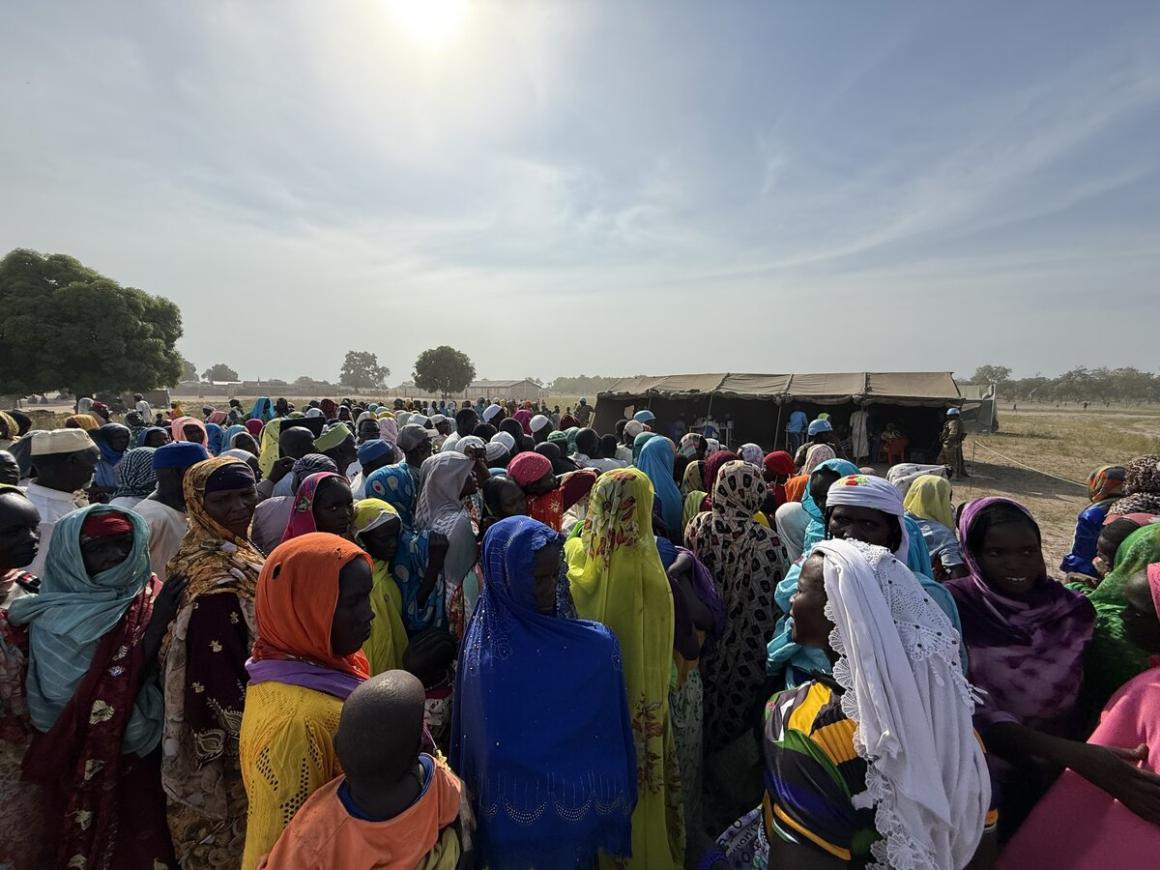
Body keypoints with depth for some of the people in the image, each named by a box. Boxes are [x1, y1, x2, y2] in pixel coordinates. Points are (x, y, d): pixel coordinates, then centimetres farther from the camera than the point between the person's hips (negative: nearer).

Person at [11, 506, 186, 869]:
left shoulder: (153, 597, -5)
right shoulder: (55, 620, -13)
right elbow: (78, 700, -20)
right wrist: (154, 629, -26)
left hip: (142, 758, 3)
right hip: (80, 765, -3)